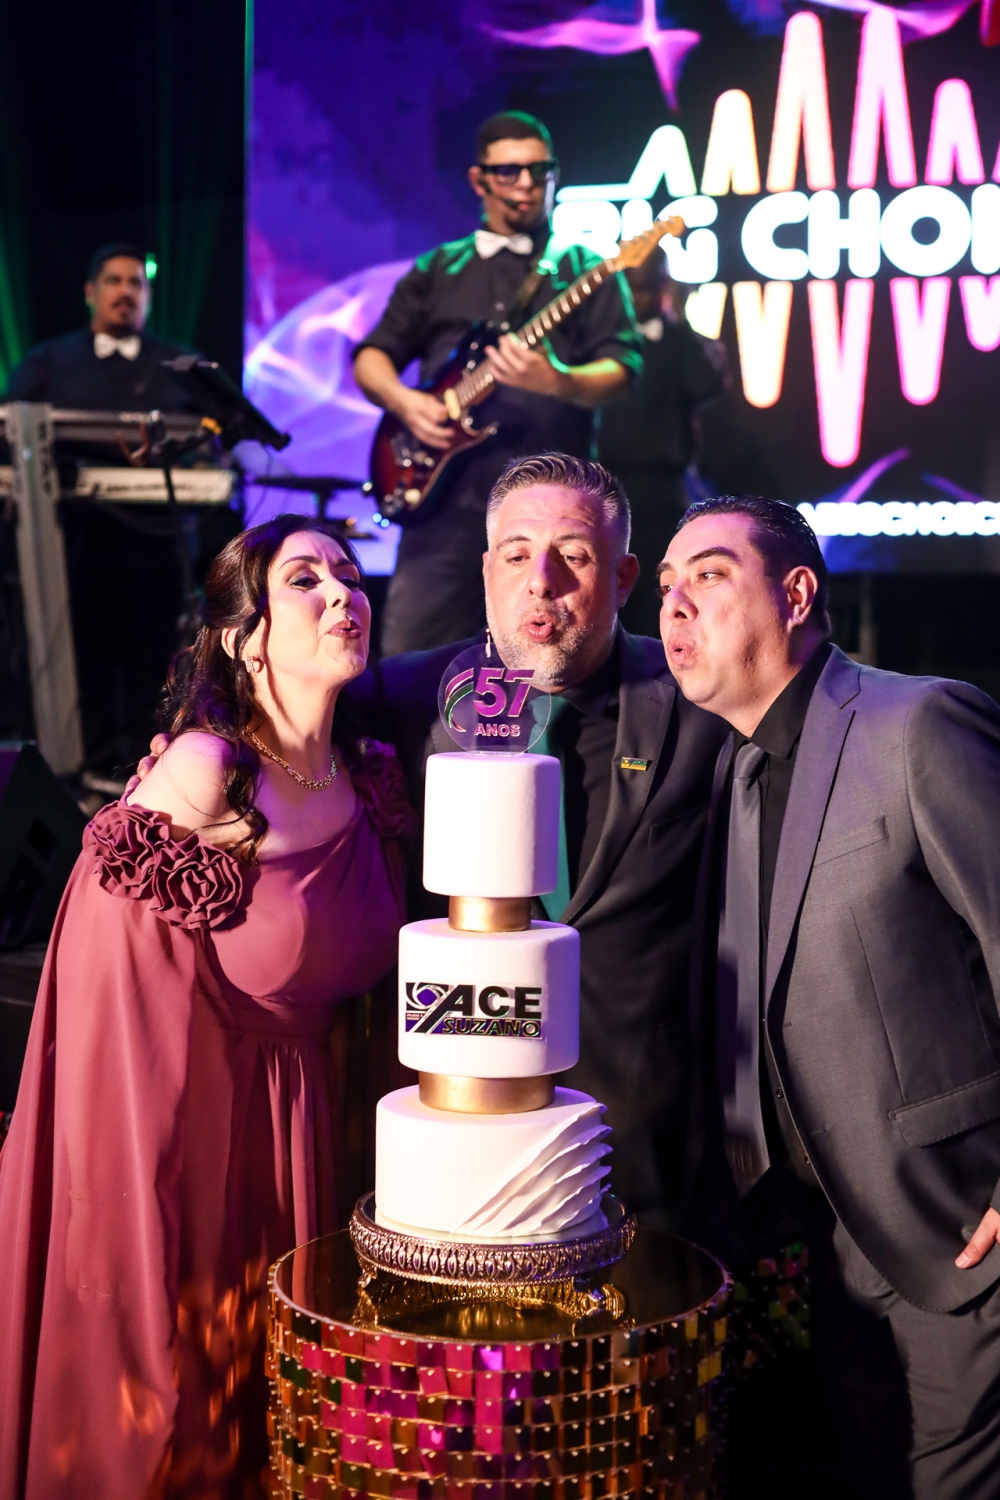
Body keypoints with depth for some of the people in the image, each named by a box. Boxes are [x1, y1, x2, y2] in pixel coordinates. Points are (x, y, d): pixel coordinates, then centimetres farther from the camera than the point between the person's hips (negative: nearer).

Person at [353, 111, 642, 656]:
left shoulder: (586, 271, 10)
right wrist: (404, 401, -5)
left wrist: (558, 382, -23)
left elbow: (621, 372, -2)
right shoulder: (438, 270, 18)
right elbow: (371, 356, 17)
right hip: (445, 494, 2)